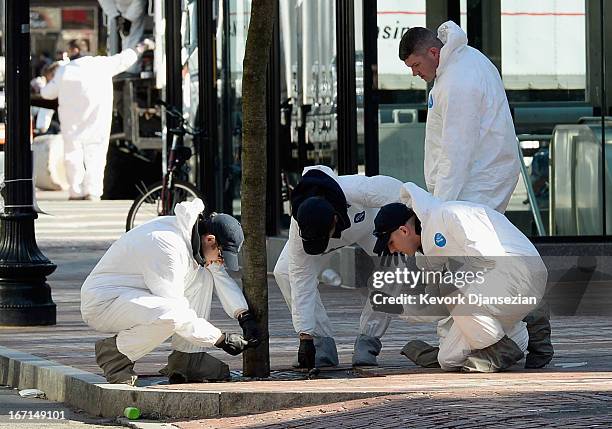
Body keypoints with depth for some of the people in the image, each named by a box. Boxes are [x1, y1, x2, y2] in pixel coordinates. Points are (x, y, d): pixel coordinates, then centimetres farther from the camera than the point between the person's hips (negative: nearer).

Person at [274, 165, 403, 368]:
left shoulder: (356, 190, -48)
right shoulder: (298, 230, -39)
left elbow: (390, 187, -27)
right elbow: (302, 283, -34)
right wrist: (305, 337, -35)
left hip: (366, 220, -1)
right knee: (285, 273, -21)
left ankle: (367, 343, -13)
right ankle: (323, 345, -13)